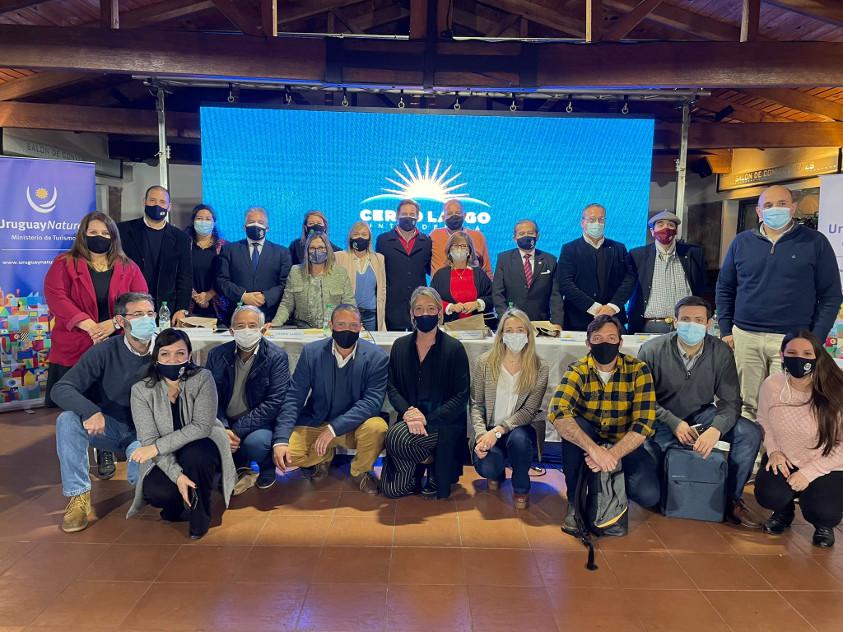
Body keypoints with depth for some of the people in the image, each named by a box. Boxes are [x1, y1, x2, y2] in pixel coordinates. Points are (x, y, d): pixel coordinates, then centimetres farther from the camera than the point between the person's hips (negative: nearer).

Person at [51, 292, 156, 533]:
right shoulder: (105, 351, -11)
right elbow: (61, 389, -16)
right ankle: (79, 496, -15)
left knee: (141, 472, -31)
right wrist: (91, 411, -36)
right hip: (109, 426, 2)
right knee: (67, 420, -26)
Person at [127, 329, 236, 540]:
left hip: (202, 451, -1)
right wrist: (177, 475, -28)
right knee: (157, 492, -28)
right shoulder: (141, 390, -11)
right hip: (166, 459, 1)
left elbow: (202, 427, -22)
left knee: (193, 453, -35)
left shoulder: (202, 378, -15)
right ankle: (184, 501, 10)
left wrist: (158, 447, -28)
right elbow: (149, 440, -16)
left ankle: (199, 514, -8)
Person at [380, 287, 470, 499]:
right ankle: (420, 469, 24)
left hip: (443, 424, -3)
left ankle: (434, 466, -2)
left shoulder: (454, 348, -6)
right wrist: (408, 411, -17)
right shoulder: (400, 346, 6)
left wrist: (427, 419, -19)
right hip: (410, 420, 4)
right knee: (390, 489, -7)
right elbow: (392, 388, 4)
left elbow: (460, 397, -8)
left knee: (397, 437, -31)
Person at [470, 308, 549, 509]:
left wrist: (498, 431, -26)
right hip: (488, 430, 1)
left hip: (521, 428, 0)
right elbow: (476, 405, -2)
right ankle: (497, 473, 15)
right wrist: (481, 435, -20)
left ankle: (521, 487, -3)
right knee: (486, 468, -28)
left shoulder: (539, 368, -7)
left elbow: (529, 410, -13)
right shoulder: (484, 363, -4)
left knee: (518, 438, -36)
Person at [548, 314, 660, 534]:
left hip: (626, 444, 0)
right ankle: (575, 500, -14)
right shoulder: (578, 371, -15)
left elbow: (643, 423, -20)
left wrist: (612, 455, -34)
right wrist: (594, 449, -44)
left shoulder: (638, 370, -13)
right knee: (571, 424, -32)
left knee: (649, 495, -24)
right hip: (588, 442, 0)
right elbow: (556, 413, -32)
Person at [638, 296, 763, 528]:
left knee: (751, 433, -20)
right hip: (662, 419, -3)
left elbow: (730, 402, -10)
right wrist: (674, 423, -23)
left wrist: (716, 429, -30)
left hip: (701, 415, 3)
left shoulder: (721, 352, -10)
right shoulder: (651, 350, -17)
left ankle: (731, 500, -1)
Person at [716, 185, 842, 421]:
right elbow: (725, 288, 13)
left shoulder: (815, 242, 2)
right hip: (744, 337, 2)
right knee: (747, 405, 7)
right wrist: (726, 330, 6)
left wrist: (816, 339, -5)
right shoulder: (742, 242, 8)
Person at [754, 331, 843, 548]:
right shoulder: (772, 385, -13)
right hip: (785, 460, 2)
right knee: (768, 496, -24)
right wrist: (773, 451, -8)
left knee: (822, 512, -25)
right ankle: (784, 512, 17)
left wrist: (808, 473, -20)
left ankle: (823, 524, 17)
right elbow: (763, 421, 7)